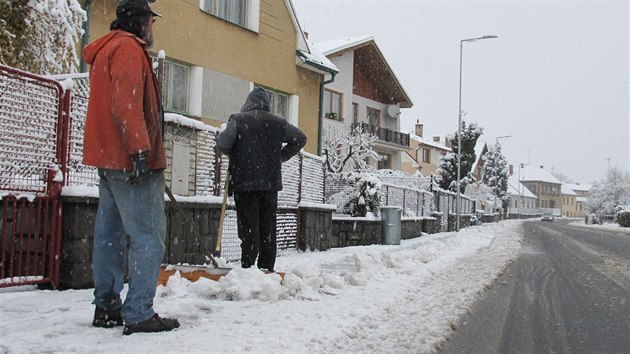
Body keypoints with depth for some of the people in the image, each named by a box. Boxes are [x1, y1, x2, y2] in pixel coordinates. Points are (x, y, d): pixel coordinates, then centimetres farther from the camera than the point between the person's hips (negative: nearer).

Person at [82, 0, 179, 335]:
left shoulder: (105, 49, 24)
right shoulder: (128, 47, -8)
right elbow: (127, 101, -20)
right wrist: (140, 148, -25)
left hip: (109, 159, 11)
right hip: (130, 159, -11)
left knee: (110, 235, 12)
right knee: (148, 237, -9)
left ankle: (106, 307, 18)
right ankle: (139, 314, -10)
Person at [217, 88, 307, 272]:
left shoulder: (238, 119, -3)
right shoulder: (278, 122, 8)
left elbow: (222, 143, -13)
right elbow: (300, 138, 11)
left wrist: (232, 155, 8)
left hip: (244, 182, -3)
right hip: (271, 182, 3)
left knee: (249, 228, -2)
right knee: (268, 228, 10)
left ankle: (248, 268, -5)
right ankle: (267, 270, 12)